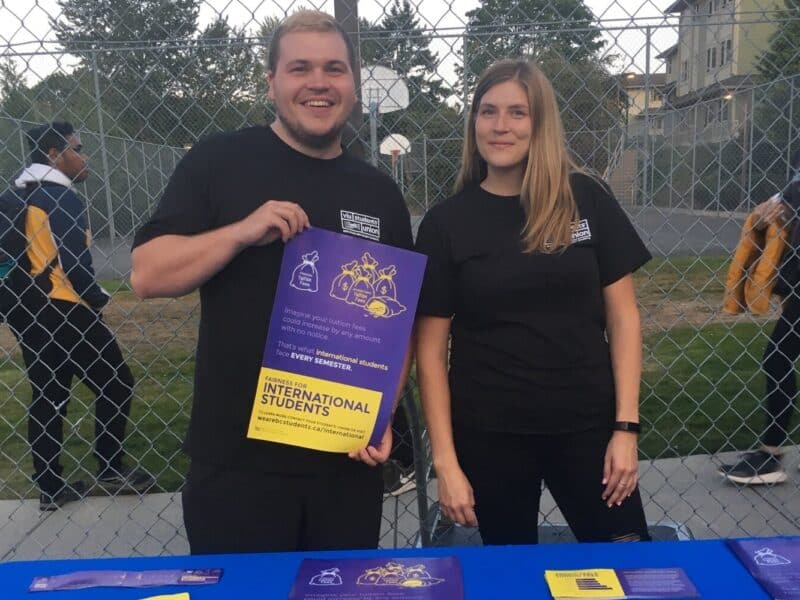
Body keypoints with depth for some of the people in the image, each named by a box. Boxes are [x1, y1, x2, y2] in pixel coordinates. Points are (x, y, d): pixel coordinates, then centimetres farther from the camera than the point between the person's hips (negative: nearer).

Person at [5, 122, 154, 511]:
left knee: (46, 394, 14)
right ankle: (111, 471, 10)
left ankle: (49, 487, 19)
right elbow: (74, 263, -19)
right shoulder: (63, 198, -13)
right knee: (114, 383, 4)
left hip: (25, 311, 9)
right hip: (62, 311, -9)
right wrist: (98, 300, -5)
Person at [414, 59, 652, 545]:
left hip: (587, 425, 1)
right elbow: (431, 349, -2)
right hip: (489, 435, 0)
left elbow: (622, 317, 2)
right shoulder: (447, 222, -3)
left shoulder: (587, 200, -1)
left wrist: (626, 426, -5)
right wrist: (445, 461, -6)